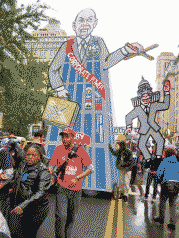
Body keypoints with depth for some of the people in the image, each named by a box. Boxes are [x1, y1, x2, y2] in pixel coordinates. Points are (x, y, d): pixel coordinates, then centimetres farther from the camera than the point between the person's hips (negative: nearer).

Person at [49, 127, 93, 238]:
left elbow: (90, 168, -4)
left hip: (76, 189, 0)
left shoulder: (80, 150, -8)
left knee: (71, 217, 15)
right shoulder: (59, 149, -3)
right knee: (61, 216, -10)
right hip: (62, 188, 0)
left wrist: (77, 178, -13)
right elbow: (51, 166, 8)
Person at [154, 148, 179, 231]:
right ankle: (172, 223, 13)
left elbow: (159, 172, -1)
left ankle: (161, 218, 26)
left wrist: (161, 178, 17)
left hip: (167, 183, -3)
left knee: (163, 201, 16)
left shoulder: (165, 161, -1)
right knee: (172, 204, 14)